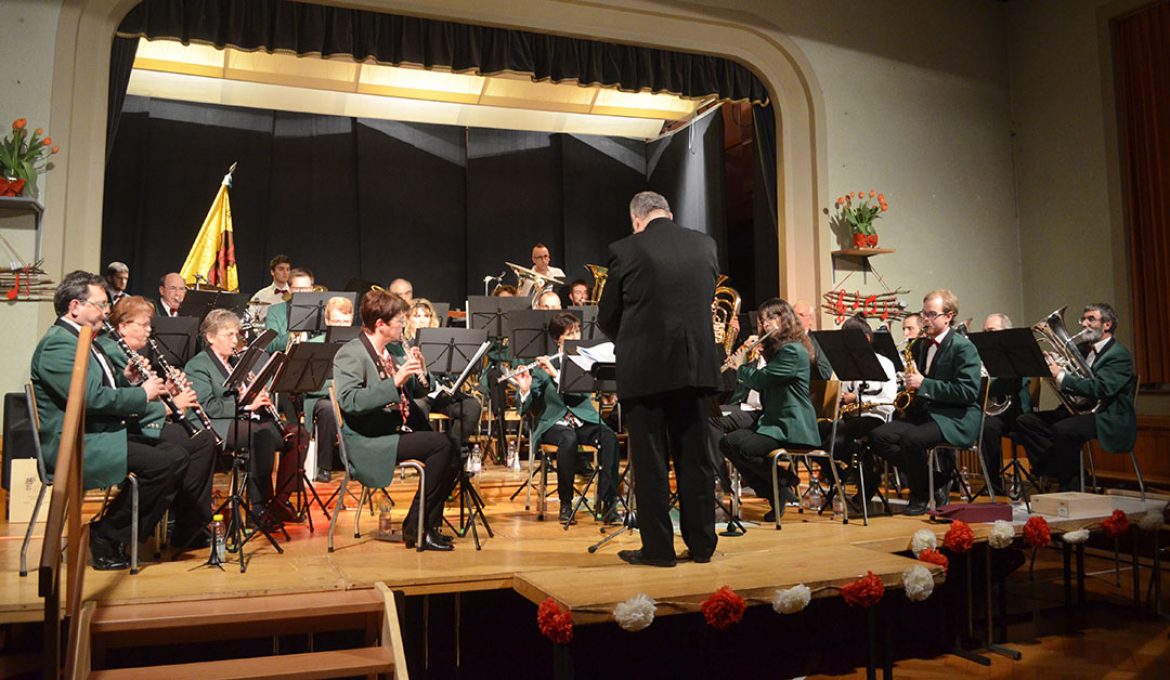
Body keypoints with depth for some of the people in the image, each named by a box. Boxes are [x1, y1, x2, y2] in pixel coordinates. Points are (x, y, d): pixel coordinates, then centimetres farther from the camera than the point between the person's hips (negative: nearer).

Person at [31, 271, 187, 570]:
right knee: (167, 461, -23)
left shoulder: (85, 340, 20)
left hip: (101, 435, 10)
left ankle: (133, 534, 3)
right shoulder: (57, 343, -13)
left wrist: (130, 382, 2)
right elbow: (91, 398, -25)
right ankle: (106, 535, -8)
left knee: (175, 454, -3)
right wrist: (142, 394, -14)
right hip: (73, 446, -10)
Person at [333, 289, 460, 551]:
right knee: (440, 443, -22)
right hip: (367, 443, -9)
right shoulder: (351, 353, -12)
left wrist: (417, 373, 3)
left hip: (393, 433, 9)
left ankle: (428, 525, 6)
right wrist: (395, 382, -31)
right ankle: (415, 528, -11)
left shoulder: (387, 353, 15)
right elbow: (349, 402, -27)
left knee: (452, 456, -5)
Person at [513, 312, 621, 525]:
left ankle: (608, 501, -27)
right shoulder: (543, 367, 3)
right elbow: (527, 409, 1)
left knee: (609, 437, -30)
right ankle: (566, 503, -22)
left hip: (584, 420, 2)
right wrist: (525, 389, -20)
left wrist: (556, 373, -21)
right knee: (569, 439, -36)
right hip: (554, 423, -2)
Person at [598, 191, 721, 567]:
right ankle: (701, 543, 19)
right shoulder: (705, 244, 6)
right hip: (697, 366, 4)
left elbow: (607, 318, 1)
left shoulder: (626, 250, -6)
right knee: (695, 458, 12)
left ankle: (658, 547, 10)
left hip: (645, 370, -4)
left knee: (650, 461, 5)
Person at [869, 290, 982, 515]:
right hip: (922, 413, 8)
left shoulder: (963, 347, -7)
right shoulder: (919, 345, 16)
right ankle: (933, 480, -4)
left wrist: (924, 384, -20)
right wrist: (910, 384, 2)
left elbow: (968, 392, -18)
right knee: (878, 436, -15)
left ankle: (920, 495, -7)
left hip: (956, 420, -8)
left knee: (911, 438, -34)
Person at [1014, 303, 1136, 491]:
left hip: (1107, 419, -8)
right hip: (1076, 411, 8)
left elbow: (1099, 389, -23)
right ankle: (1057, 471, -8)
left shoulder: (1118, 355, -7)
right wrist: (1050, 368, -11)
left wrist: (1060, 376, -26)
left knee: (1063, 429, -35)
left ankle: (1071, 485, -15)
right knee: (1024, 421, -7)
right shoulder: (1082, 349, 18)